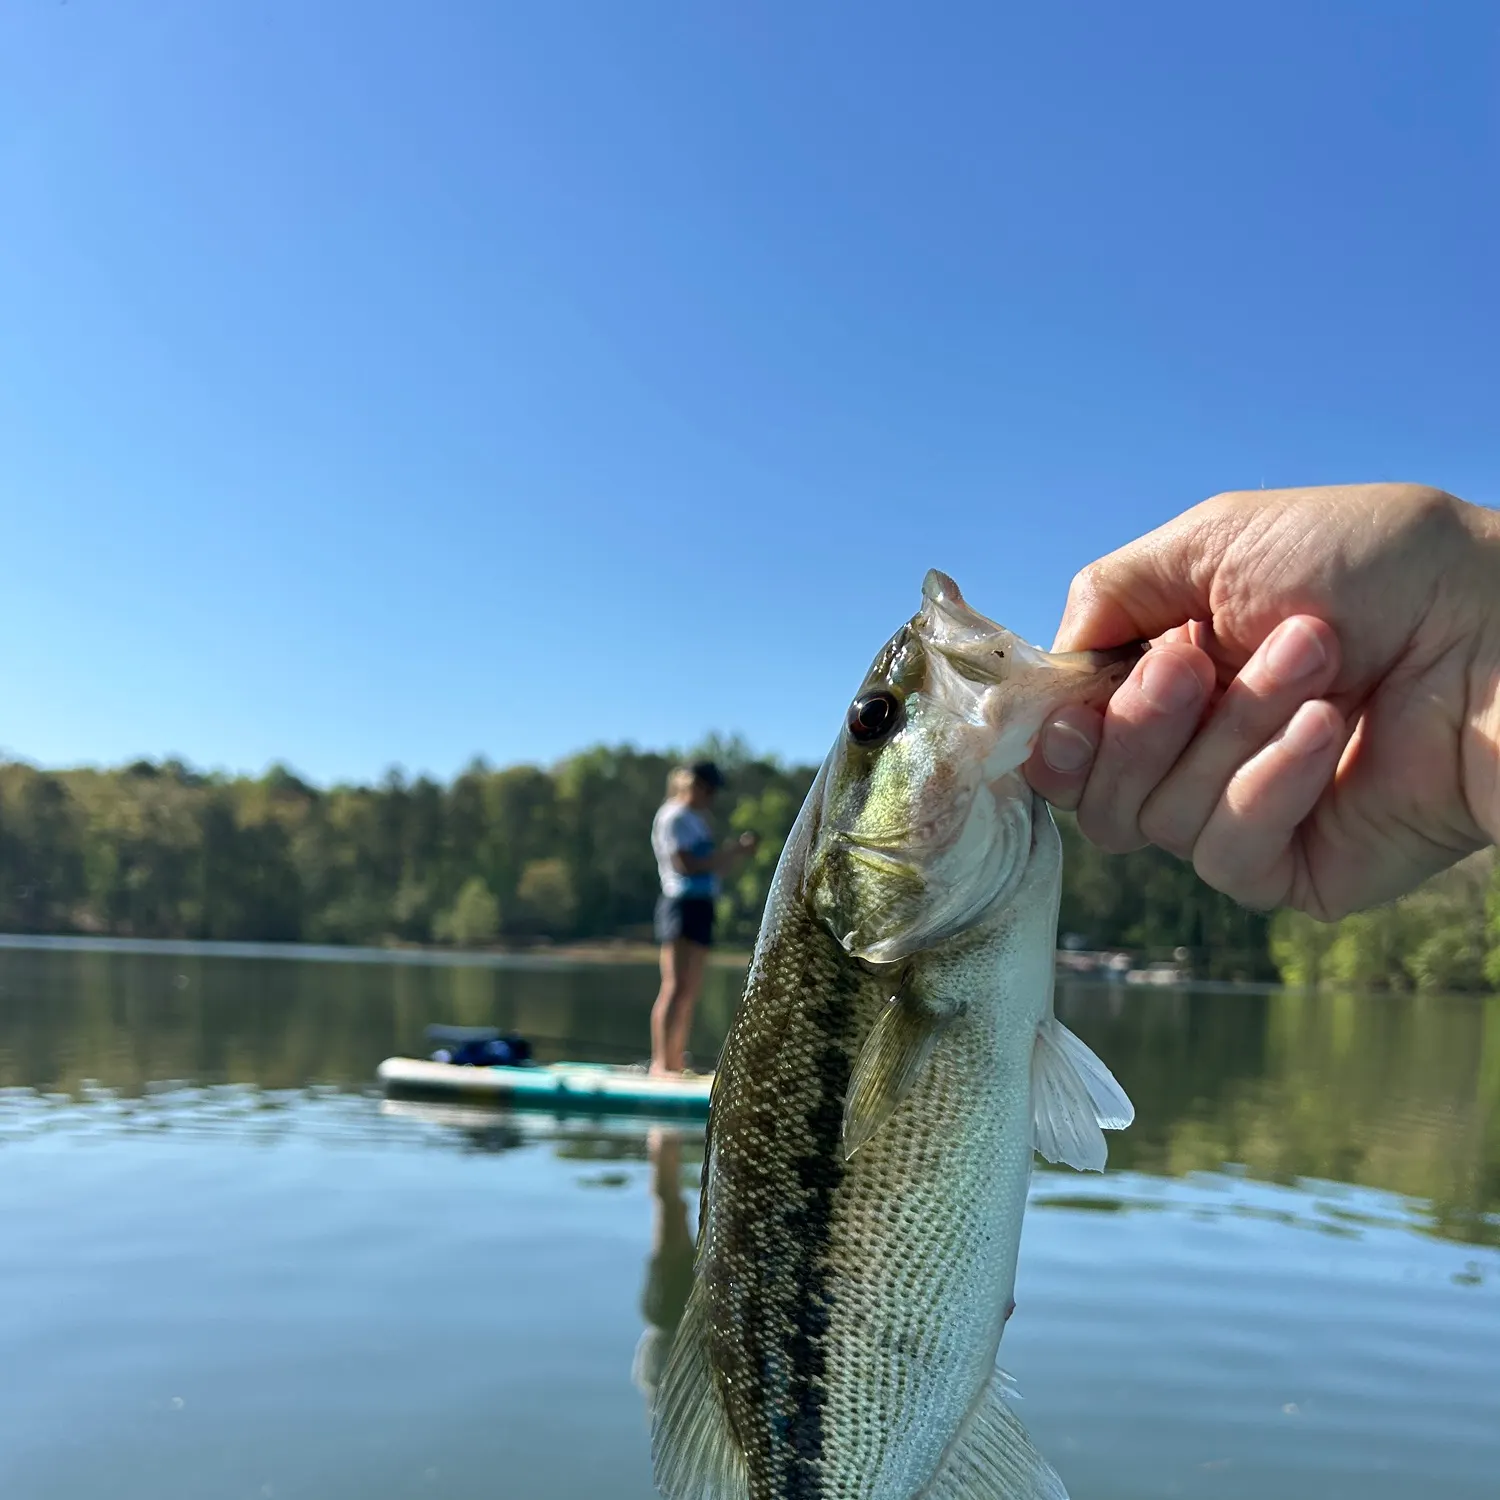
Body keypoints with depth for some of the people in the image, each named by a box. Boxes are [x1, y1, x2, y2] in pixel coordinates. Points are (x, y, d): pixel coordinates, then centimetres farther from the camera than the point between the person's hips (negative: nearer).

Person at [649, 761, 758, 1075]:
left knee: (690, 993, 7)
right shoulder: (673, 816, -6)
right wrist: (733, 850, -13)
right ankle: (660, 1062, -15)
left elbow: (713, 867, 25)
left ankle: (676, 1064, 9)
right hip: (682, 904, -9)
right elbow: (686, 864, -16)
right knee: (676, 987, -14)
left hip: (701, 907, 9)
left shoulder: (696, 819, 23)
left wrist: (739, 851, 10)